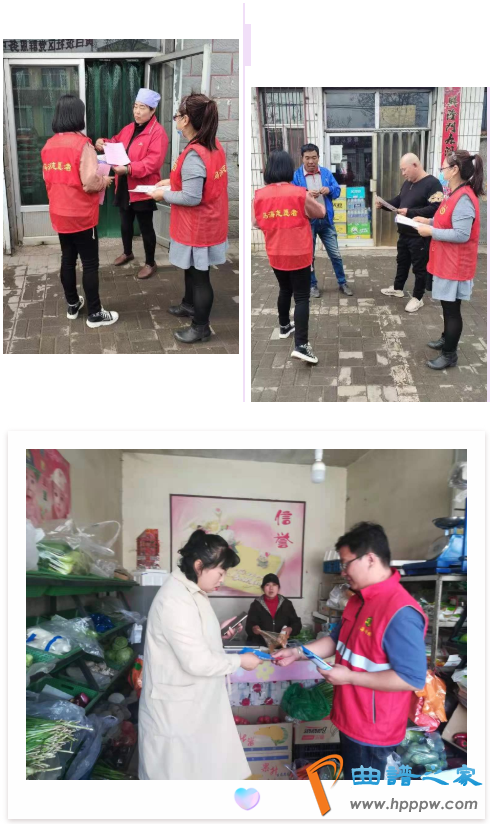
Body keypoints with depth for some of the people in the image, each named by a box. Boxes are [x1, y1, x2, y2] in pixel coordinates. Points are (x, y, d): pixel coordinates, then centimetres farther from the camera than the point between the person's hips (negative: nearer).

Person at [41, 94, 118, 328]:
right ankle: (95, 313, 9)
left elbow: (48, 179, 13)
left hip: (59, 215, 7)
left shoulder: (48, 145, 3)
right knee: (90, 264, 2)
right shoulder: (82, 144, -18)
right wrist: (105, 181, -2)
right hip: (81, 215, -7)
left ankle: (72, 305, 29)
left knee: (68, 259, 17)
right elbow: (90, 183, -22)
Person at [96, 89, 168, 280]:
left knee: (145, 227, 3)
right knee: (125, 224, 21)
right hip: (124, 187, 8)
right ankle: (127, 252, 43)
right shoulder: (128, 129, 9)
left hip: (143, 190, -8)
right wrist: (103, 143, -2)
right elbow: (116, 144, 22)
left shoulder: (158, 132, -16)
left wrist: (129, 169, -36)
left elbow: (153, 162, -26)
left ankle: (150, 263, 17)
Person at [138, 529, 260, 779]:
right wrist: (239, 661, -15)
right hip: (176, 707, -10)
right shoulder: (175, 600, -26)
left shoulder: (191, 592, 7)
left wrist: (218, 635, 5)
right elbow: (197, 662, -27)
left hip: (193, 702, 10)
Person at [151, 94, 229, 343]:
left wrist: (164, 195, -12)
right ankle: (189, 305, 48)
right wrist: (172, 182, 11)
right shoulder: (214, 145, 1)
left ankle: (201, 327, 20)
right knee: (191, 269, 27)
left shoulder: (193, 155, -27)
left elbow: (191, 198, -27)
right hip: (208, 223, 9)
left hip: (197, 228, -9)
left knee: (199, 276, 6)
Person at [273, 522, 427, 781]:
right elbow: (338, 639, 18)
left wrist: (349, 677, -25)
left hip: (373, 728, -9)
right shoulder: (359, 599, 5)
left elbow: (413, 679, -29)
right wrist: (297, 652, 4)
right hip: (351, 718, 9)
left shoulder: (401, 612, -28)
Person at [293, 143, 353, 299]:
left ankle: (342, 283, 21)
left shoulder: (326, 173, 5)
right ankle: (313, 285, 23)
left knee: (335, 254, 8)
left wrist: (329, 190, -17)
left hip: (326, 220, 3)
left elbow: (337, 191, 6)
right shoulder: (296, 175, -6)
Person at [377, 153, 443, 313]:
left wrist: (410, 212, -33)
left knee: (419, 267, 3)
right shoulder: (408, 183, 10)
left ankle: (417, 298, 14)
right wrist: (383, 204, 2)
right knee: (402, 262, 23)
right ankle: (397, 288, 41)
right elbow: (398, 200, 21)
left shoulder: (432, 183, -20)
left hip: (420, 236, -9)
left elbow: (434, 209, -29)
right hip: (404, 234, 9)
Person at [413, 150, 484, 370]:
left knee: (451, 308, 0)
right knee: (448, 305, 22)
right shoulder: (456, 194, 8)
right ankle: (447, 339, 38)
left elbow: (461, 234, -28)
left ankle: (449, 355, 10)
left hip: (455, 264, -10)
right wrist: (429, 221, 7)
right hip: (447, 261, 10)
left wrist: (431, 231, -21)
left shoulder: (464, 199, -24)